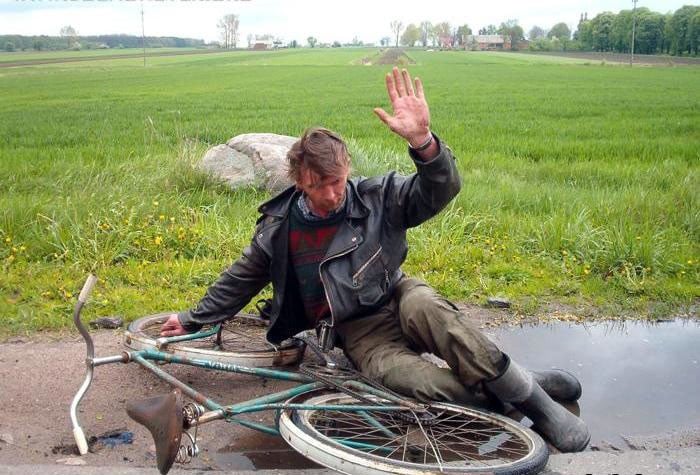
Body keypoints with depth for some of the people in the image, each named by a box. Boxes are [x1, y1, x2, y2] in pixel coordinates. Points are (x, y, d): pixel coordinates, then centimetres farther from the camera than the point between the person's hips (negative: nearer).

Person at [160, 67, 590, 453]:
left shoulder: (377, 198, -7)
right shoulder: (278, 228, -2)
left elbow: (440, 191, -21)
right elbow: (239, 281, 12)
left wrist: (422, 141, -40)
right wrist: (193, 320, 16)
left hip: (397, 299, 0)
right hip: (360, 333, 1)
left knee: (423, 306, -39)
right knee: (402, 377, -35)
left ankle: (529, 392, -29)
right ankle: (515, 402, -25)